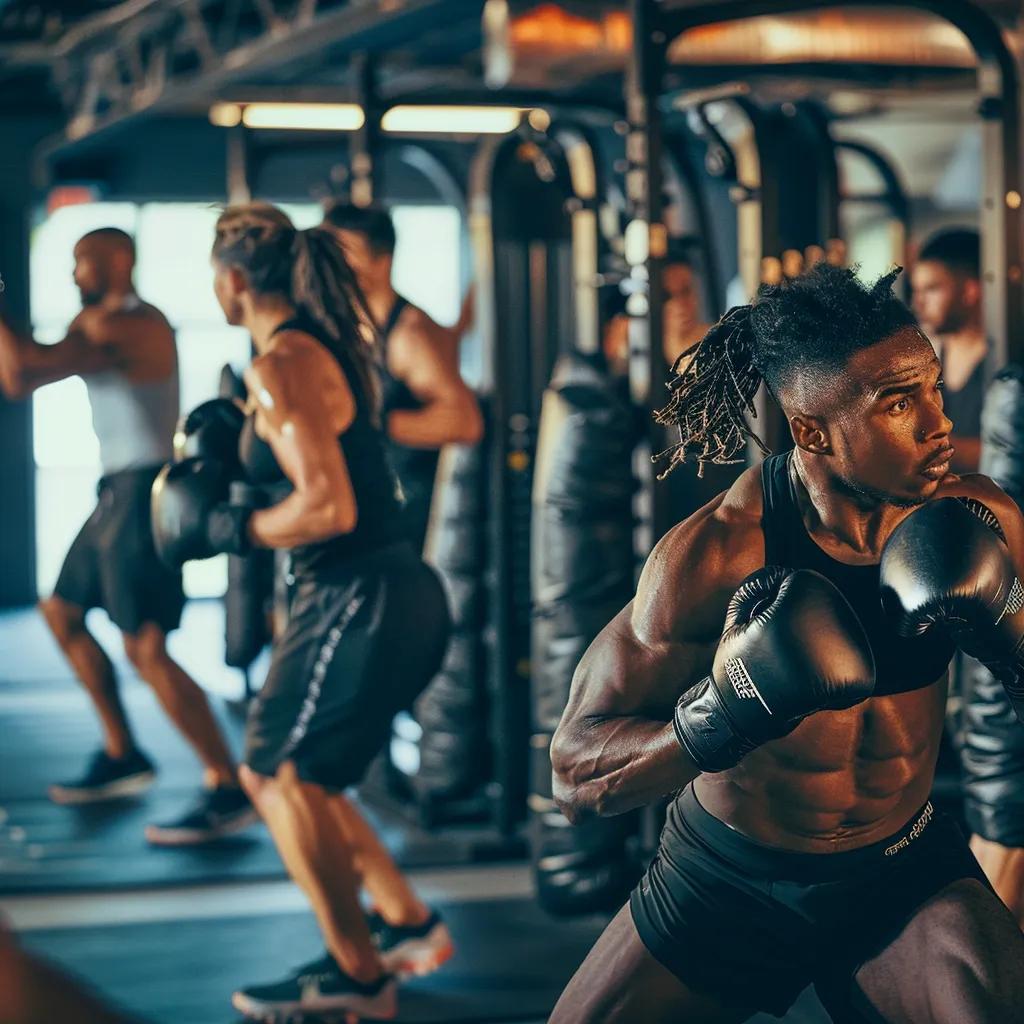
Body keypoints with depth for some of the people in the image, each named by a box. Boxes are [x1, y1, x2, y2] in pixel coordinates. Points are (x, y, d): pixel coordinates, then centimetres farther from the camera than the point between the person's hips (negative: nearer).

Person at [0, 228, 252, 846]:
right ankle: (123, 755, 28)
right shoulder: (102, 325, 17)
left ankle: (229, 790, -17)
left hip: (144, 495, -11)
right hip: (122, 492, 11)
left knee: (145, 646, -17)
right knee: (62, 611, 21)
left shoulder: (129, 326, -15)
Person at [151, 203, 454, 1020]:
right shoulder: (328, 344, 13)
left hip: (360, 602, -9)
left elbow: (328, 509, -23)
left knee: (281, 774, 1)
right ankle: (407, 924, 23)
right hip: (394, 594, 9)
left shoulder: (282, 366, -15)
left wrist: (228, 529, -10)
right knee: (289, 775, 18)